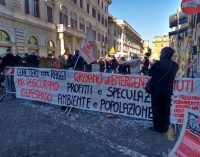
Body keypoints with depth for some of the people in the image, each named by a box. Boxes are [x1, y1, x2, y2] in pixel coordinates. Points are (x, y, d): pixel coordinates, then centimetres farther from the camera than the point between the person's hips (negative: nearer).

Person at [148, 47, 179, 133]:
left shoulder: (159, 63, -17)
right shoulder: (175, 65, -2)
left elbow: (150, 73, -6)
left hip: (157, 89, -4)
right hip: (168, 90, 5)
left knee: (157, 109, 7)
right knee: (166, 109, 14)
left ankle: (158, 127, 14)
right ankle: (165, 127, 25)